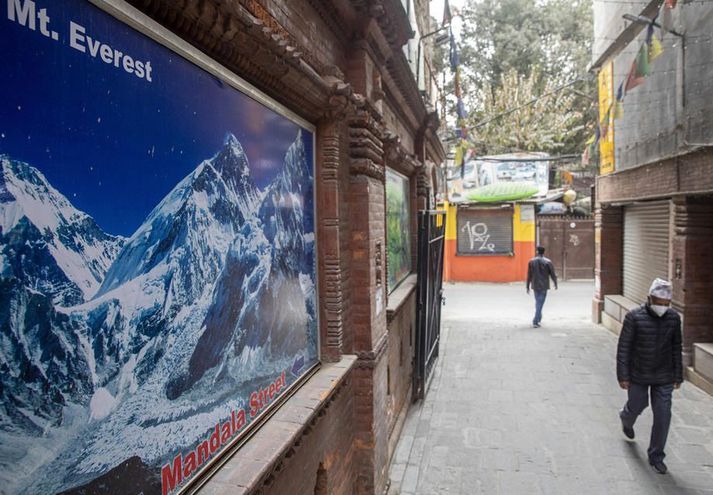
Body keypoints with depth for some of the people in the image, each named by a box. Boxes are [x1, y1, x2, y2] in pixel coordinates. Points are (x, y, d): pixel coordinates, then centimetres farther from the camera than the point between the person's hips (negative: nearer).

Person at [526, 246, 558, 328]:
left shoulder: (531, 262, 0)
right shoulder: (548, 262, -7)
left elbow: (529, 275, 2)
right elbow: (553, 274, -4)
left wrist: (528, 286, 8)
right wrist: (555, 284, 13)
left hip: (535, 285, 3)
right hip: (544, 286, -3)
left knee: (537, 302, 20)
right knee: (540, 303, -2)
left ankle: (539, 318, 31)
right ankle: (535, 321, -6)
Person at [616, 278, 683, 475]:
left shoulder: (674, 318, -4)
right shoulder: (634, 317, -15)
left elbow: (676, 349, 6)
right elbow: (623, 347, -12)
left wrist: (678, 376, 8)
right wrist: (623, 375, -13)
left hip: (664, 378, 3)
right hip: (638, 376, -2)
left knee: (663, 416, 3)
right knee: (636, 406, 14)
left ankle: (656, 456, 19)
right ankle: (626, 420, 52)